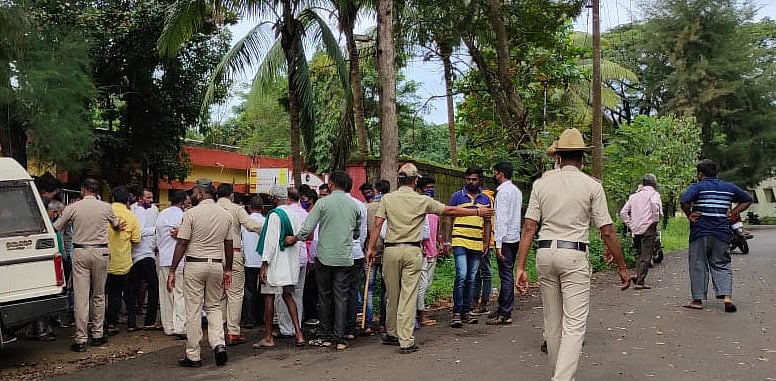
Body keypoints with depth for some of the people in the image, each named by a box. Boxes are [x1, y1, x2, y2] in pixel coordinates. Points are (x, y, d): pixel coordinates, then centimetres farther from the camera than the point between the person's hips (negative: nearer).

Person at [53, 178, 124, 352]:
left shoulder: (73, 207, -2)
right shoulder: (106, 207, 2)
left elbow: (56, 227, 8)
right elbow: (116, 225, 20)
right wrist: (119, 226, 43)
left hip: (80, 252, -1)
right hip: (101, 252, 1)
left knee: (81, 296, -1)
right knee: (99, 295, 13)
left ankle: (81, 339, -1)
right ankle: (97, 334, 17)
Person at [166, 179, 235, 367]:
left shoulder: (191, 213, -8)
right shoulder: (226, 215, 6)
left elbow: (182, 244, -9)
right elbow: (229, 245, 11)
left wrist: (172, 271, -4)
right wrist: (228, 269, 20)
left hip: (194, 264, -4)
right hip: (217, 265, 4)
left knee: (193, 310, 3)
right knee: (214, 307, 17)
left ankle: (193, 356, 9)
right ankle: (218, 344, 0)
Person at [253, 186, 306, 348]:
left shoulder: (275, 215, -13)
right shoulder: (296, 213, 7)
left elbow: (270, 241, -16)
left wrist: (264, 264, -14)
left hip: (276, 262, -7)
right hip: (292, 261, 7)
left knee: (269, 297, 2)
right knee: (288, 296, 13)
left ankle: (268, 337, 7)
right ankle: (298, 334, 7)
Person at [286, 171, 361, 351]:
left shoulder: (323, 203, -6)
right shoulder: (354, 205, 4)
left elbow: (307, 229, -8)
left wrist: (293, 239, 9)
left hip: (325, 256, -2)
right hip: (345, 258, 2)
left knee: (325, 297, 10)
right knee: (341, 297, 5)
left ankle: (326, 336, 16)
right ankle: (339, 338, 5)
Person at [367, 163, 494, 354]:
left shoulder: (387, 199, 3)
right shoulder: (423, 201, 1)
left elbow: (377, 224, -3)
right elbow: (450, 211, 6)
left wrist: (372, 247, 3)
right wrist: (478, 212, 15)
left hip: (391, 250, 2)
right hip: (412, 251, -2)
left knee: (392, 294, 13)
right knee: (409, 295, -1)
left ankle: (392, 334, 26)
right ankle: (406, 341, -2)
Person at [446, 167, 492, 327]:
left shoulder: (485, 200, 13)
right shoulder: (457, 196, 3)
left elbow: (487, 223, 16)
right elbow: (450, 219, 5)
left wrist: (486, 243, 9)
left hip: (477, 245, 4)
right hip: (460, 242, -4)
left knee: (471, 279, 8)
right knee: (461, 276, -13)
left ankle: (466, 311, 16)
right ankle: (456, 313, -8)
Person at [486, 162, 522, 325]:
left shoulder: (503, 191, -13)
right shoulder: (517, 190, 15)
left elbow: (502, 218, -19)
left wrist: (498, 244, -21)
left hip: (506, 239, -9)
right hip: (515, 237, 9)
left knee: (506, 276, -6)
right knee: (508, 274, 14)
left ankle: (505, 315, -3)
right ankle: (503, 309, 22)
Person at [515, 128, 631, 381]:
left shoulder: (541, 183, 5)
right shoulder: (591, 185, -1)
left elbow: (529, 228, -2)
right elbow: (607, 232, -3)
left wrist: (520, 267, -2)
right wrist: (622, 267, 7)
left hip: (545, 253, 4)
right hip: (574, 255, -3)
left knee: (552, 322, 16)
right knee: (574, 324, -2)